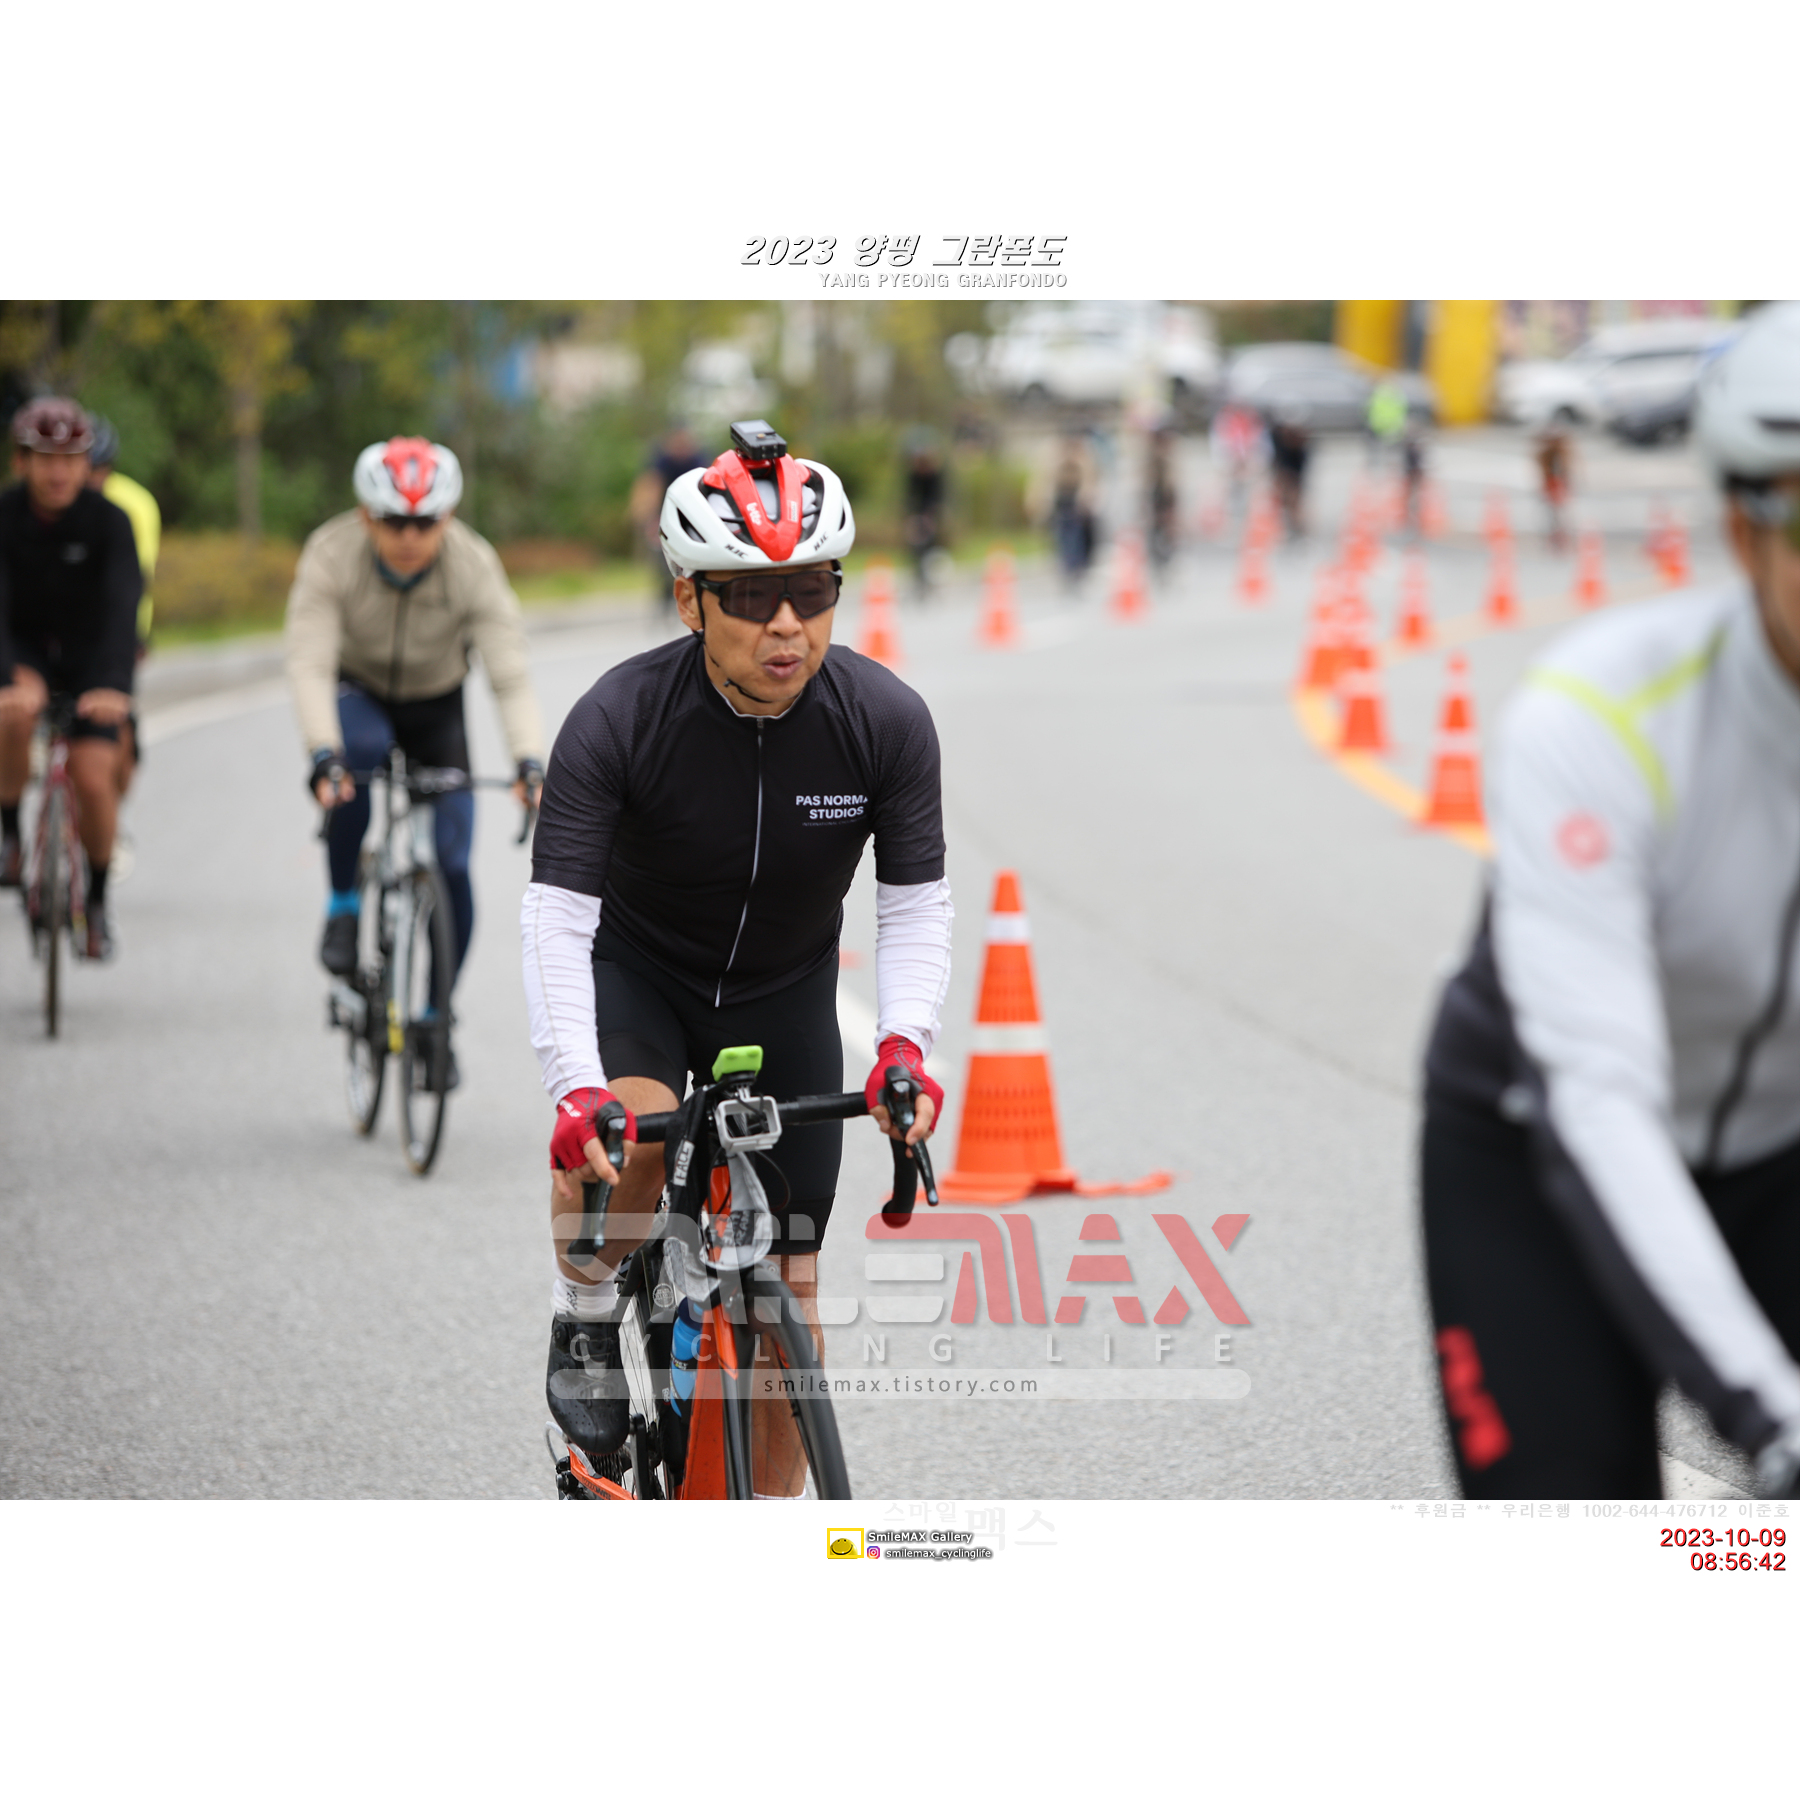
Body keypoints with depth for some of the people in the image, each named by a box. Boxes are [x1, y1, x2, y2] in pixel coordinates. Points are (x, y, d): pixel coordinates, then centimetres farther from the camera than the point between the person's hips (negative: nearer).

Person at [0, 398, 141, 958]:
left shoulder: (109, 521, -21)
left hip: (88, 654, 0)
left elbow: (122, 605, -32)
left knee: (93, 779, -13)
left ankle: (97, 901, 11)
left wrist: (115, 685, -49)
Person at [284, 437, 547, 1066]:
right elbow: (309, 665, -35)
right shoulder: (331, 555, -29)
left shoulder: (474, 566, -27)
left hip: (436, 706, 1)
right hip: (355, 694, -1)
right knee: (360, 750, -38)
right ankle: (343, 907, -17)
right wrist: (324, 754, -50)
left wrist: (529, 762, -47)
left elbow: (510, 675, -31)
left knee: (451, 864, -10)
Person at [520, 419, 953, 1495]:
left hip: (785, 993, 2)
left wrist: (906, 1040, -34)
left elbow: (917, 902, -15)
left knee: (787, 1293, 1)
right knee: (631, 1134, -35)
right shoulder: (619, 720, -29)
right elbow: (557, 917, -31)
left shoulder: (888, 722, -22)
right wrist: (576, 1088, -45)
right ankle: (585, 1322, -5)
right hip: (636, 970, -2)